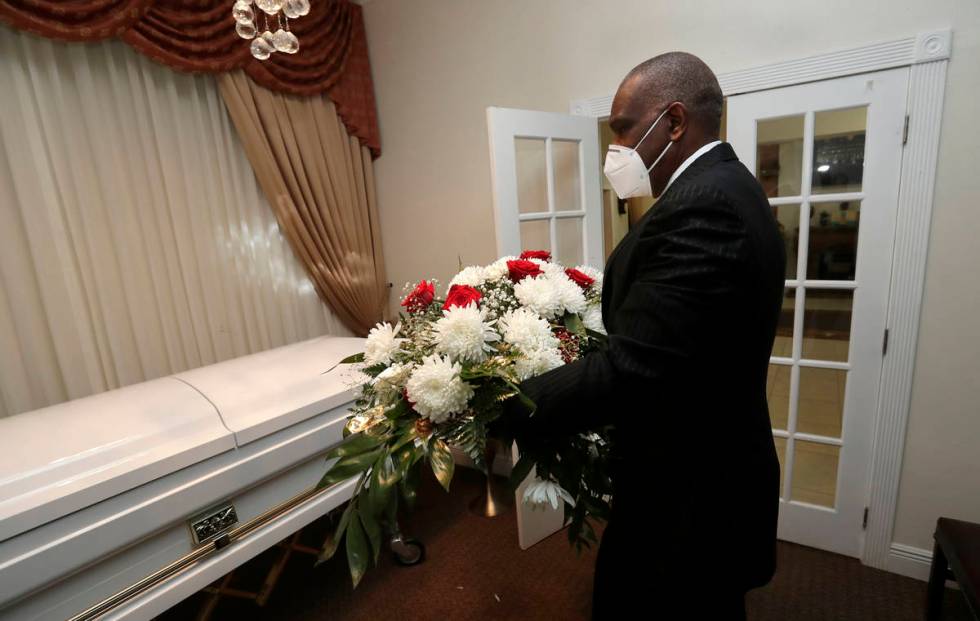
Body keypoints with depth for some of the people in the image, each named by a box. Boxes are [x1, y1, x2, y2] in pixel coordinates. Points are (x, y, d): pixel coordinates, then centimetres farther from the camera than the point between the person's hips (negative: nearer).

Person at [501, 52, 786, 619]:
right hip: (711, 471, 9)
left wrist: (496, 409, -22)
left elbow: (628, 373, -32)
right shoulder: (725, 189, 7)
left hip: (689, 494, -9)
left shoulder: (700, 206, -27)